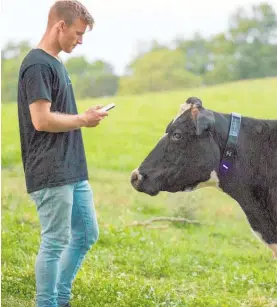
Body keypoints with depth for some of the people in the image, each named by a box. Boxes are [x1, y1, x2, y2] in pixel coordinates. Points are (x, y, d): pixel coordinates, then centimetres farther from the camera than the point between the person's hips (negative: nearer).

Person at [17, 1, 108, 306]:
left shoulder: (55, 63, 16)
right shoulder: (38, 64, -14)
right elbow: (41, 119, -21)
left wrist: (86, 117, 9)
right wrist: (83, 119, -10)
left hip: (73, 171, 10)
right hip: (51, 174, -10)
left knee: (86, 234, 16)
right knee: (55, 242, -3)